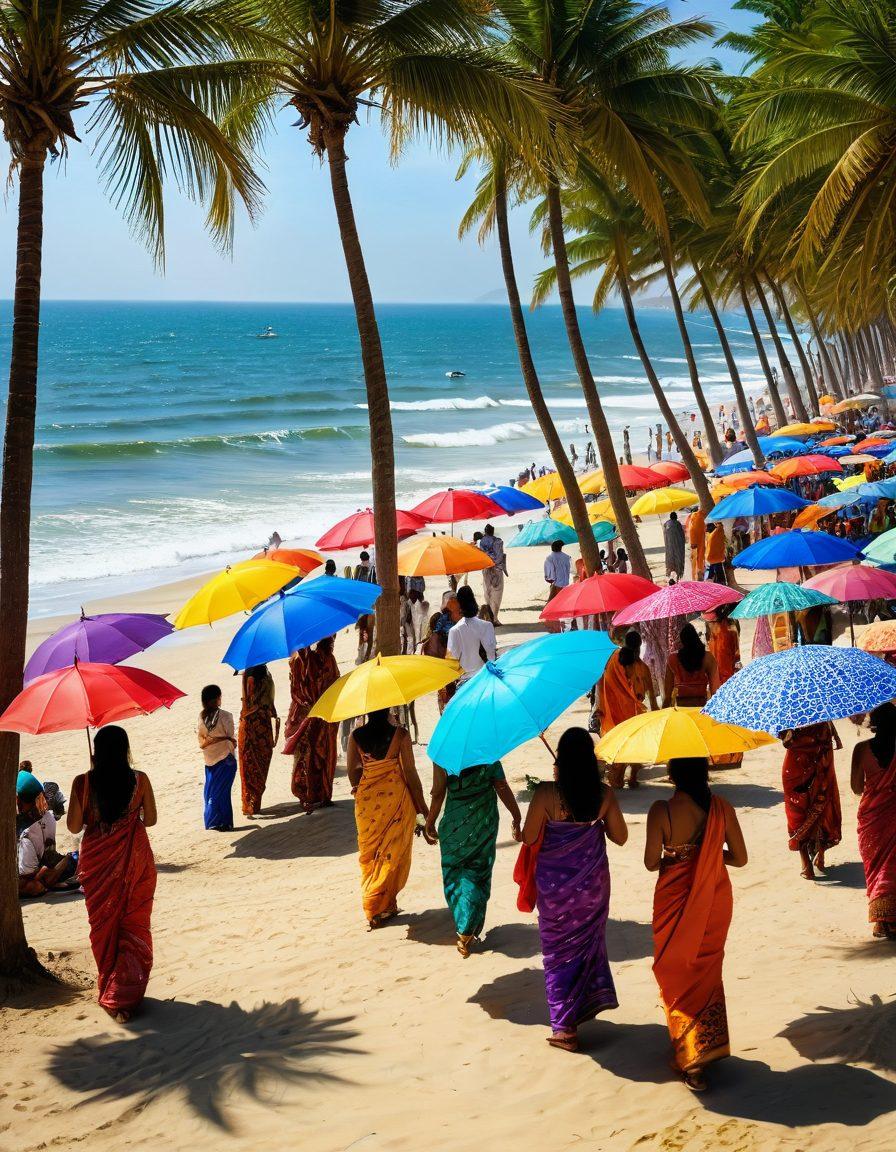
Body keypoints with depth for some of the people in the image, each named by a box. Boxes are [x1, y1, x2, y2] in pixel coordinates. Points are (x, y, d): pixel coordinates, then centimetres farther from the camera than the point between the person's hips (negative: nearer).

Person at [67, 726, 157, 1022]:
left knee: (103, 926, 16)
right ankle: (126, 995, 8)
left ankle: (109, 993, 25)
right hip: (135, 858, 0)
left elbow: (74, 826, -7)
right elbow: (150, 819, 0)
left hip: (97, 862, 0)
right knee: (134, 927, 11)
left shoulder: (83, 783, -12)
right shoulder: (139, 780, -10)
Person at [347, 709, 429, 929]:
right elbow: (410, 771, -9)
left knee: (369, 852, 16)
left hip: (367, 800, 2)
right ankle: (382, 907, 12)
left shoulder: (356, 736, -5)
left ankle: (370, 905, 22)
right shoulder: (399, 735, -13)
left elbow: (352, 770, 2)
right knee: (393, 853, 11)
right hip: (396, 797, -2)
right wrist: (421, 804, 2)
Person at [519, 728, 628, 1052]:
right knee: (587, 942, 23)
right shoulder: (604, 794, -11)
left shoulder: (546, 793, -21)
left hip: (555, 884, -2)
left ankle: (564, 1027, 14)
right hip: (592, 882, 2)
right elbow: (620, 837, -1)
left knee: (559, 951, 11)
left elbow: (529, 837, -13)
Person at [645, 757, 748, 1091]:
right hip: (715, 902, 3)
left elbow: (651, 863, -13)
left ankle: (691, 1060, 13)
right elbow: (739, 858, -4)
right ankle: (708, 1047, 28)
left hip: (674, 906, -3)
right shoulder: (721, 807, -10)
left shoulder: (661, 811, -19)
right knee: (707, 974, 21)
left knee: (677, 979, 13)